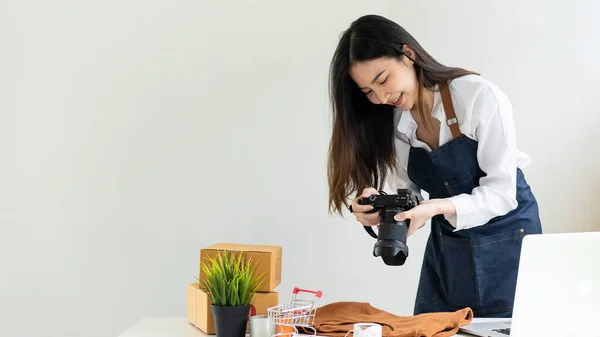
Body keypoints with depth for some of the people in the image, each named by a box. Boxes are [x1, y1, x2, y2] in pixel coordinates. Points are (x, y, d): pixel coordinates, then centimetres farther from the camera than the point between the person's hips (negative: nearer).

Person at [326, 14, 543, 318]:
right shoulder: (393, 121, -4)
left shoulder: (480, 96, -19)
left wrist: (437, 207, -34)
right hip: (445, 250, 4)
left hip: (507, 242, -4)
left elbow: (501, 193, -19)